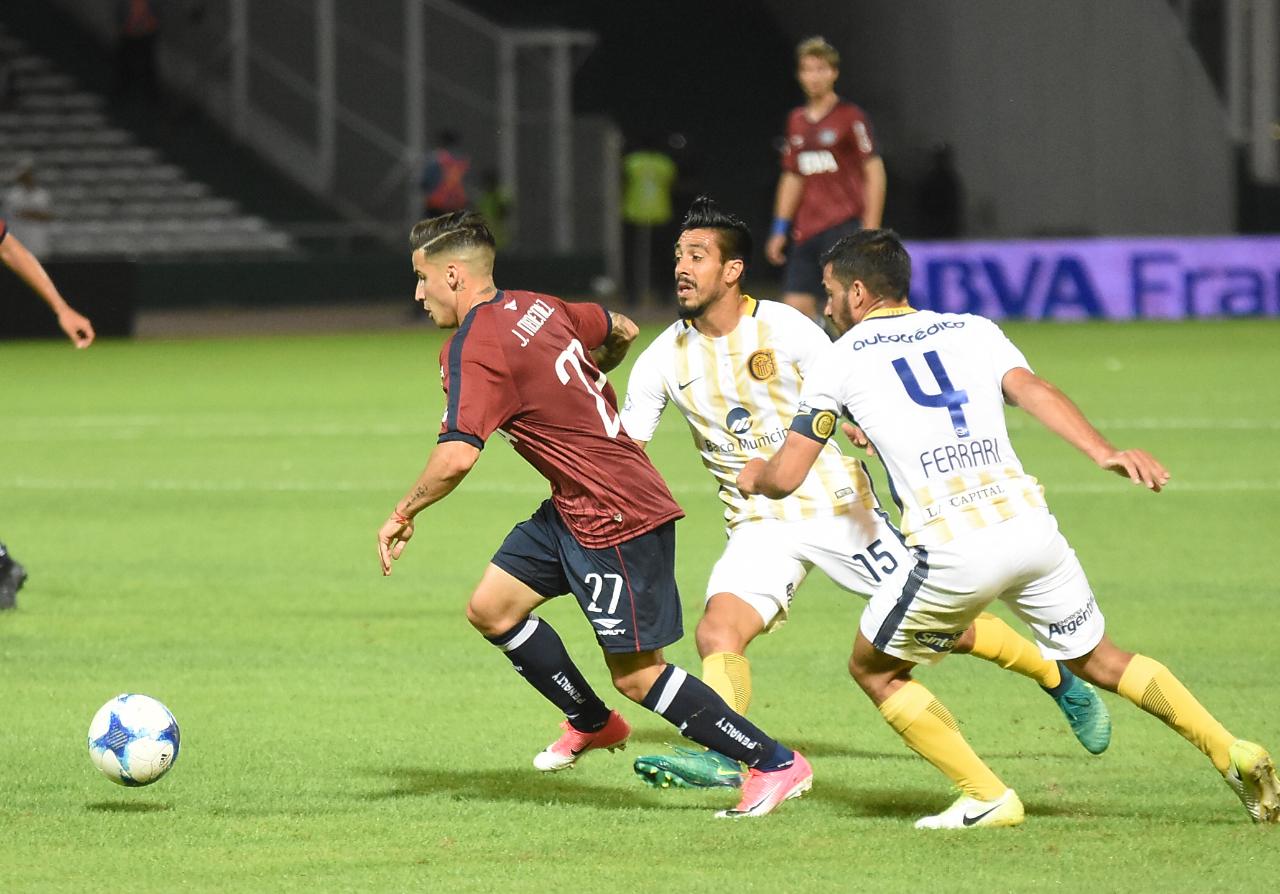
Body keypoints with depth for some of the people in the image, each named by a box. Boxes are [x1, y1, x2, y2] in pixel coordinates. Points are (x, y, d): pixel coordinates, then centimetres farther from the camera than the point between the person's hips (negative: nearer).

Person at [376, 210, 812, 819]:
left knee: (635, 674, -4)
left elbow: (456, 456, -30)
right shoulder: (537, 308, 7)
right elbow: (622, 331, 23)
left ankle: (775, 763, 2)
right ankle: (592, 723, 29)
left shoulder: (474, 349, -20)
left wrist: (403, 515, -15)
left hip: (615, 519, -10)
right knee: (491, 609, 13)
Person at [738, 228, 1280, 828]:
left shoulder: (842, 360, 10)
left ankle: (987, 799, 9)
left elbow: (785, 477, 11)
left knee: (874, 669, 18)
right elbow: (1030, 390, 0)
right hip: (1031, 526, 4)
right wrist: (1105, 453, -13)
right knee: (1098, 661, 23)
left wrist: (754, 475, 35)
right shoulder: (971, 329, 19)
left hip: (953, 551, -4)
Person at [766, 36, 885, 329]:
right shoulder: (797, 121, 14)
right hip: (806, 232, 6)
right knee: (797, 306, -1)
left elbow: (874, 173, -5)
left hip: (844, 225, -6)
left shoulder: (851, 117, -4)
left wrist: (870, 228, -11)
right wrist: (780, 230, 17)